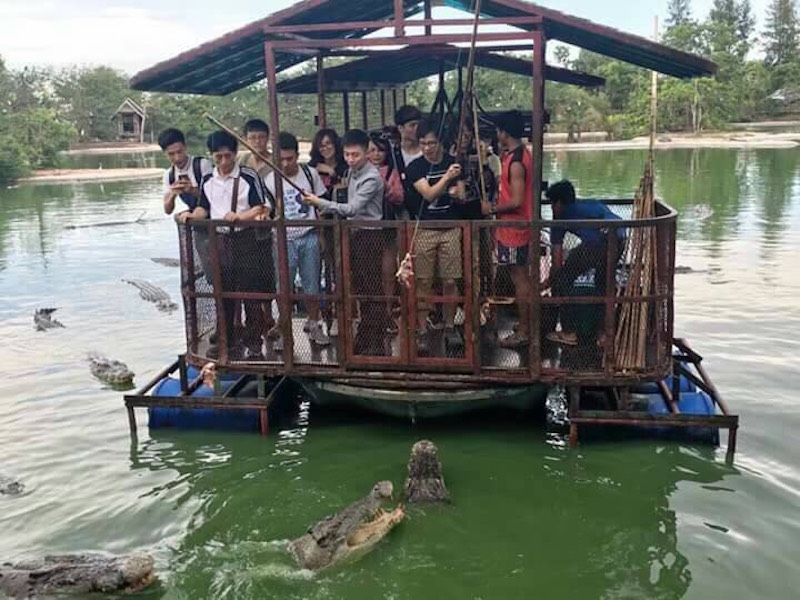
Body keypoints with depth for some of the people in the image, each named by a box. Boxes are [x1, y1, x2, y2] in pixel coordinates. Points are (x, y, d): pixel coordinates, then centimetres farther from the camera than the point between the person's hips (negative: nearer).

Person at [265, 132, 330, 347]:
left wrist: (321, 234, 5)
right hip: (285, 239, -1)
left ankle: (313, 323, 22)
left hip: (309, 237, 1)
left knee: (312, 283, 8)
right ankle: (283, 325, 16)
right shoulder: (271, 179, -3)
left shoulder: (310, 173, 1)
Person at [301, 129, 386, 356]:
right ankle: (364, 338, 22)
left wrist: (320, 203, -25)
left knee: (373, 290, -5)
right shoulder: (352, 171, 11)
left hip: (370, 235, -9)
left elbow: (352, 209, -25)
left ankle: (376, 343, -1)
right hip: (354, 233, 9)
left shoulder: (371, 177, -17)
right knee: (360, 289, 13)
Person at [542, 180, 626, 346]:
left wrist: (548, 282, 39)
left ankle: (567, 333, 19)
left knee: (562, 281, 14)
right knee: (603, 283, 30)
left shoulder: (561, 216, 21)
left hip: (596, 243, -6)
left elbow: (558, 262, 21)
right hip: (619, 239, 6)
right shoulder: (590, 204, 35)